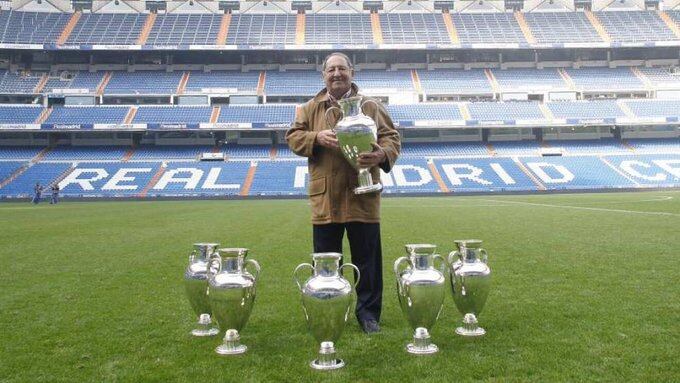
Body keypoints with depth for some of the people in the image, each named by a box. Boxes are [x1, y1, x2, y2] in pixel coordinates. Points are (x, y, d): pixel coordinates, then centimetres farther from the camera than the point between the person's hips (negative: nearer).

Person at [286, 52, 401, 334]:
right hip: (325, 198, 1)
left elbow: (392, 137, 3)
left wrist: (383, 154, -19)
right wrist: (316, 138, -13)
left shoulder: (371, 107, 8)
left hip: (363, 197, -1)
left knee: (367, 258, 6)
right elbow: (293, 137, 7)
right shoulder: (310, 109, 11)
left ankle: (368, 312, 20)